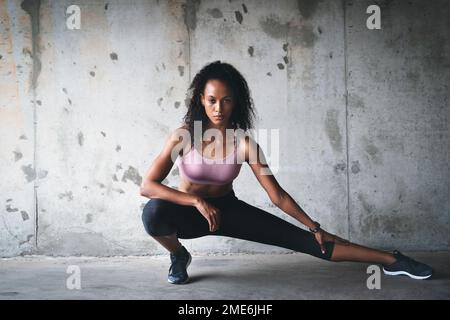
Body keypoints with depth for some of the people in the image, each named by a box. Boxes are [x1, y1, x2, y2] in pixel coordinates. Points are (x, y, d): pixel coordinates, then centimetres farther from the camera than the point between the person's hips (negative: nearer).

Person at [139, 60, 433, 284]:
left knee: (304, 240, -11)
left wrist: (315, 227, -12)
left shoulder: (244, 143, -16)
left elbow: (278, 196, -11)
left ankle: (391, 260, -5)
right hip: (190, 212, 0)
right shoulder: (183, 136, -19)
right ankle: (179, 256, -5)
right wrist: (197, 201, -33)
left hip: (227, 210, 1)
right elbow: (147, 185, -24)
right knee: (154, 212, -38)